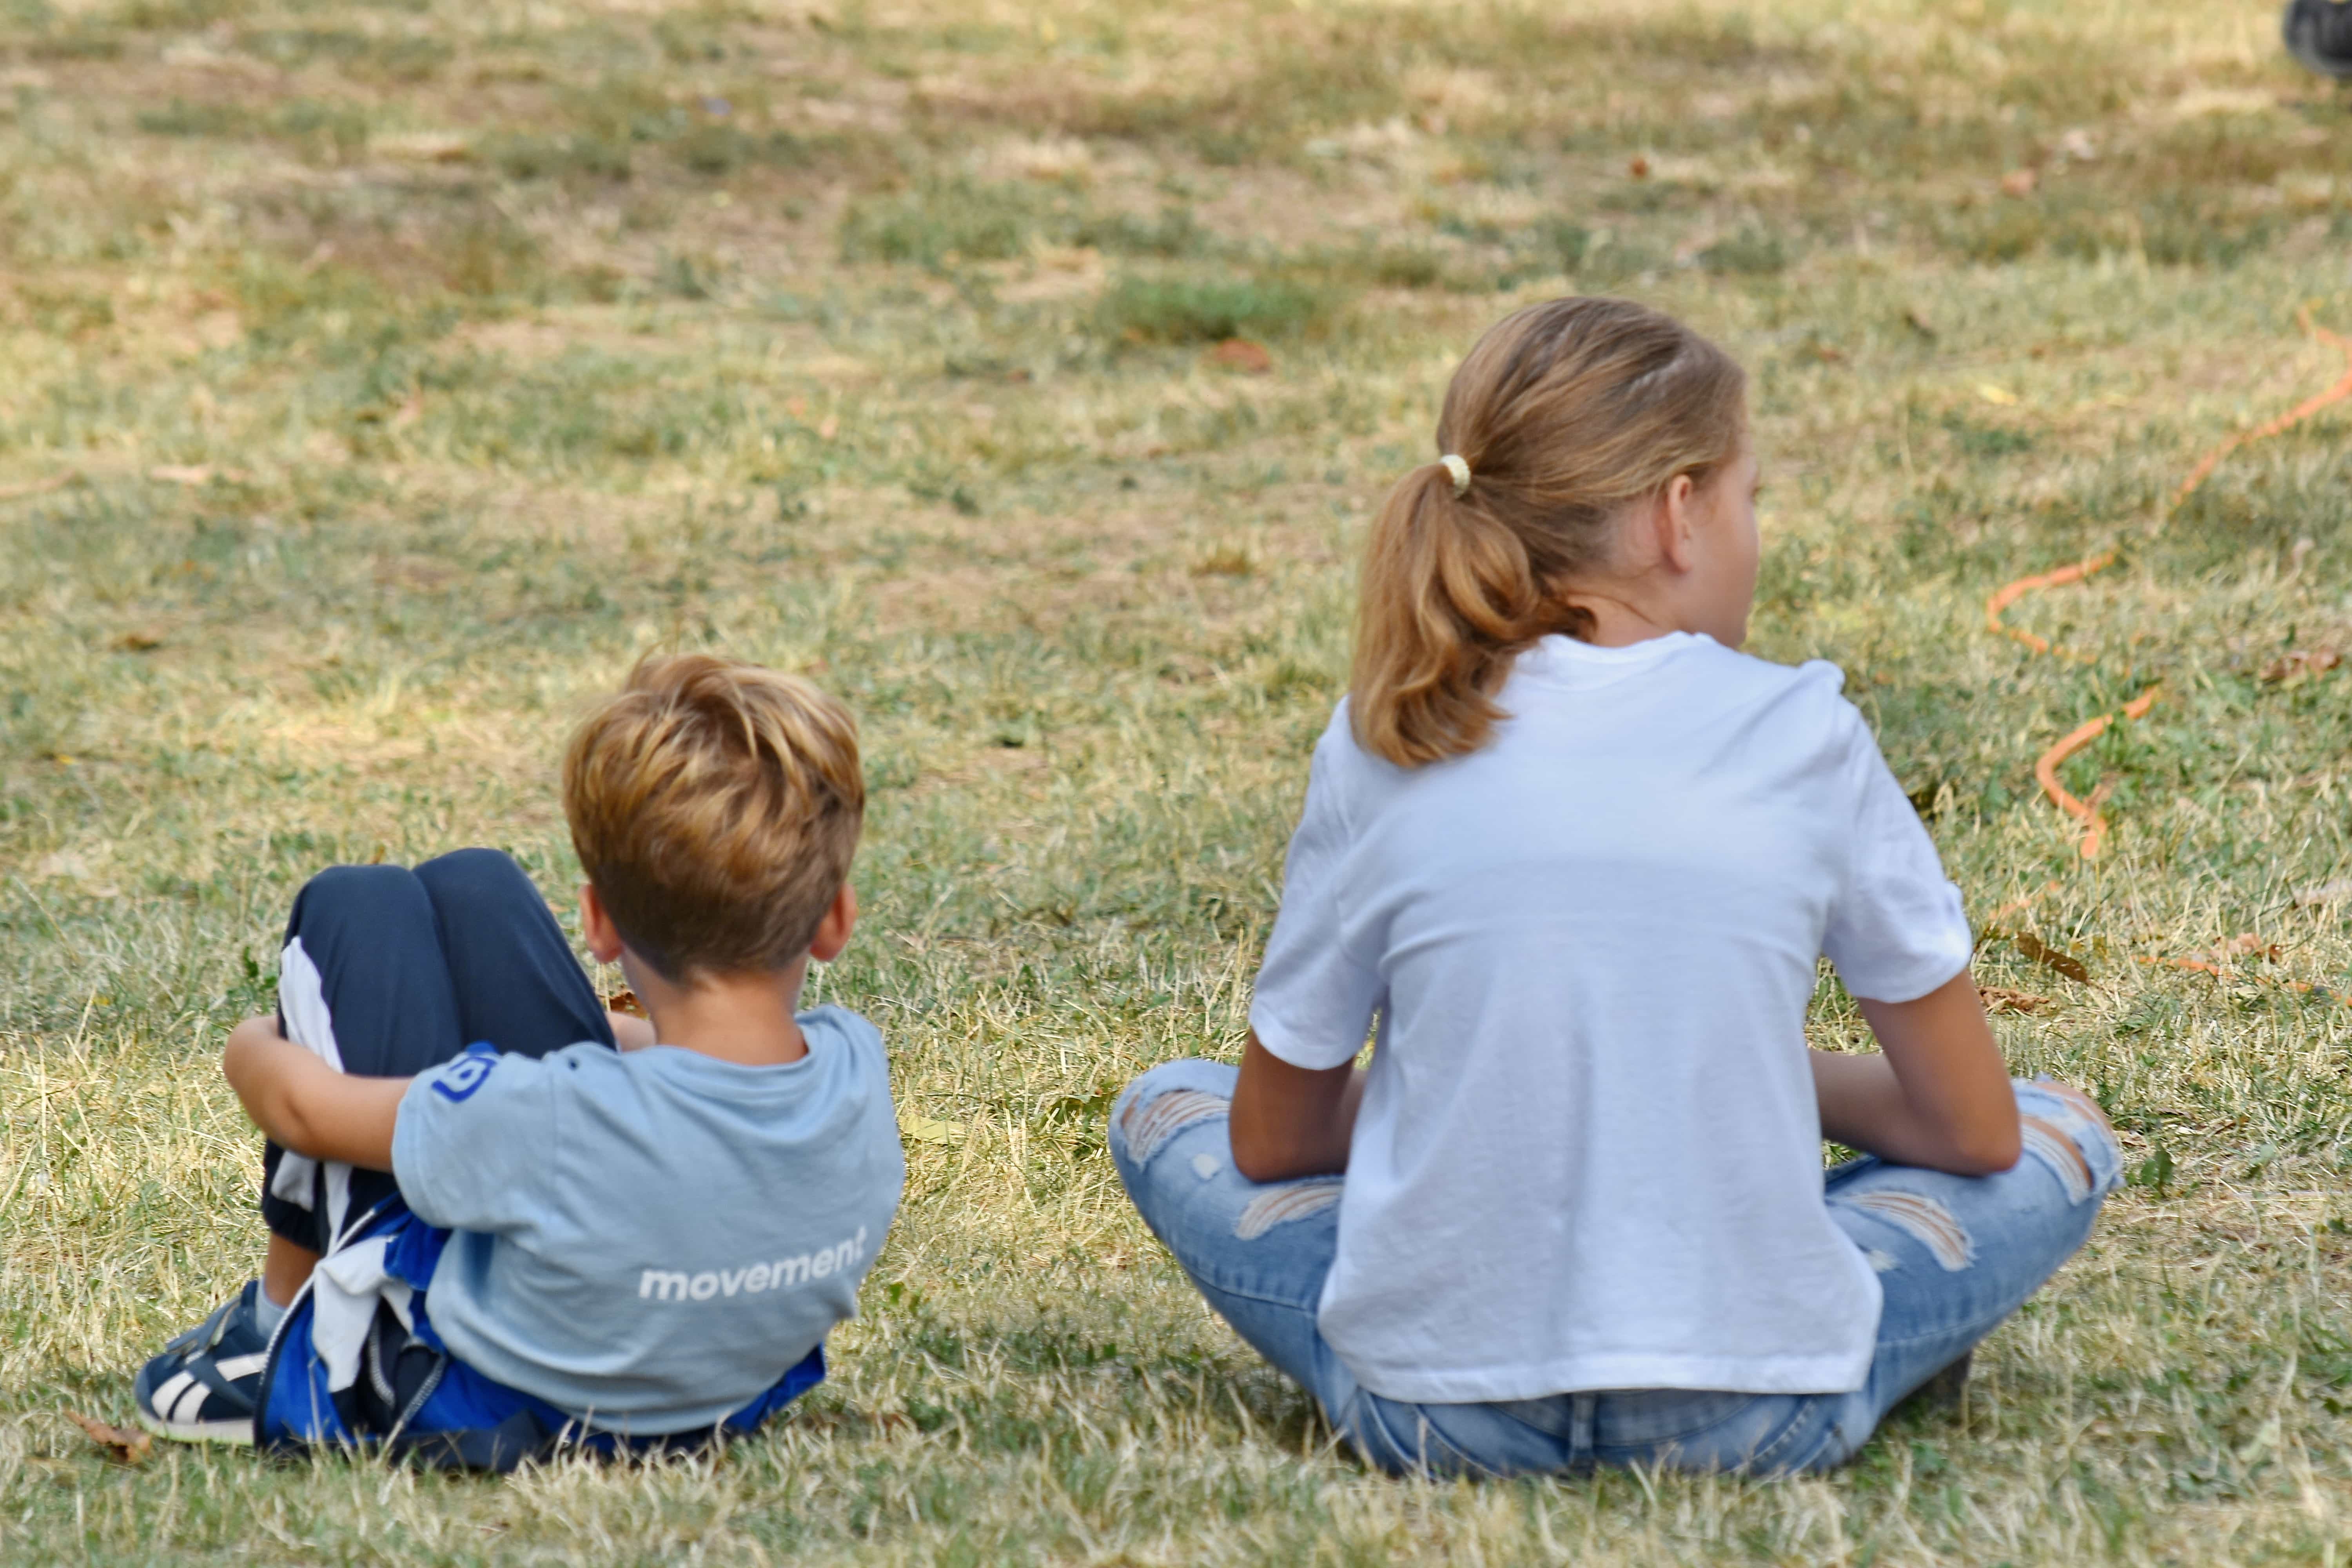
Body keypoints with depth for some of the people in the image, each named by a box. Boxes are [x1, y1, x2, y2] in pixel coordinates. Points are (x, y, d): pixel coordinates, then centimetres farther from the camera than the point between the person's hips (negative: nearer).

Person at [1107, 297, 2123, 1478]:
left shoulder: (1384, 749, 0)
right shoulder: (1802, 738, -3)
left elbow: (1273, 1141, 10)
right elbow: (1975, 1136, 6)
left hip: (1432, 1413, 1)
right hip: (1757, 1420, -1)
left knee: (1164, 1115, 26)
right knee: (2061, 1136, 22)